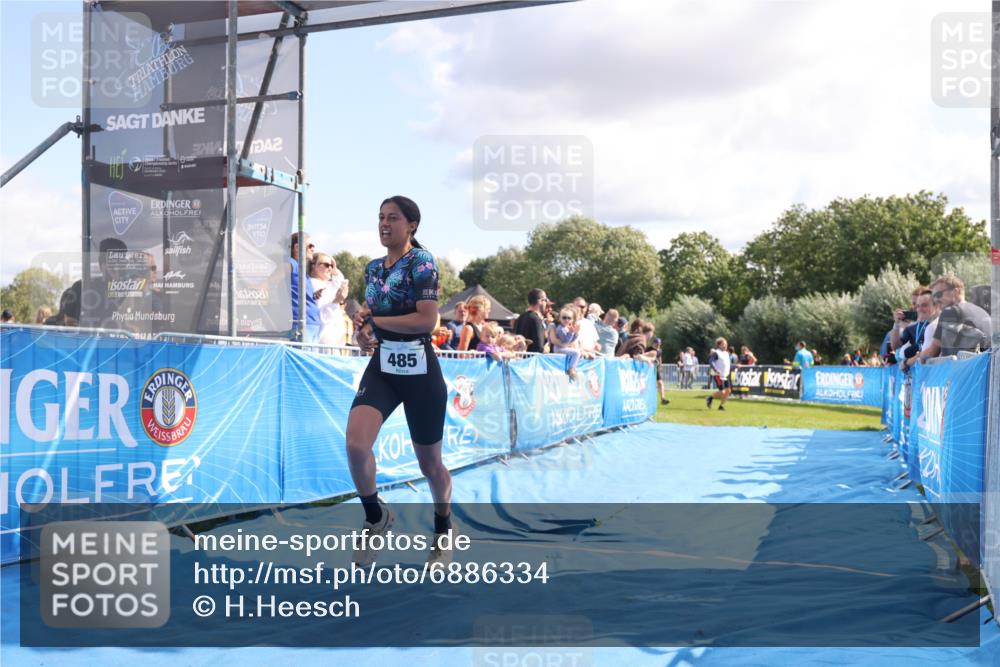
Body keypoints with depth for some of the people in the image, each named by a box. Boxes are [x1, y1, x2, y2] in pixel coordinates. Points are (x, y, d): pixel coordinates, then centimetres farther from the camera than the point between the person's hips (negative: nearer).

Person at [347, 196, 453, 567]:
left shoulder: (422, 261, -10)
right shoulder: (373, 268, 11)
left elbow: (427, 320, -19)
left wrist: (374, 320, -12)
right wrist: (364, 329, -1)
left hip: (419, 370, -5)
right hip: (382, 366, 5)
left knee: (429, 463, 9)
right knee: (355, 444, -19)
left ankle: (443, 530, 36)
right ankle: (376, 517, 8)